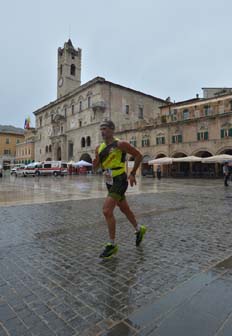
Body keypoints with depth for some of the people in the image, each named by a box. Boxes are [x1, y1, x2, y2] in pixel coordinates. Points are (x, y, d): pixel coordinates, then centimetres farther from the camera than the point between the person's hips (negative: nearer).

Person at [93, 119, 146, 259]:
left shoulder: (120, 144, -11)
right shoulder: (100, 148, 8)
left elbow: (138, 155, -7)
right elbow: (95, 167, 11)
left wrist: (133, 174, -9)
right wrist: (96, 160, -12)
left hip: (120, 181, -8)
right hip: (110, 182, 8)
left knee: (107, 210, -16)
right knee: (125, 209, 20)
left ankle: (112, 245, 0)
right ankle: (139, 229, 44)